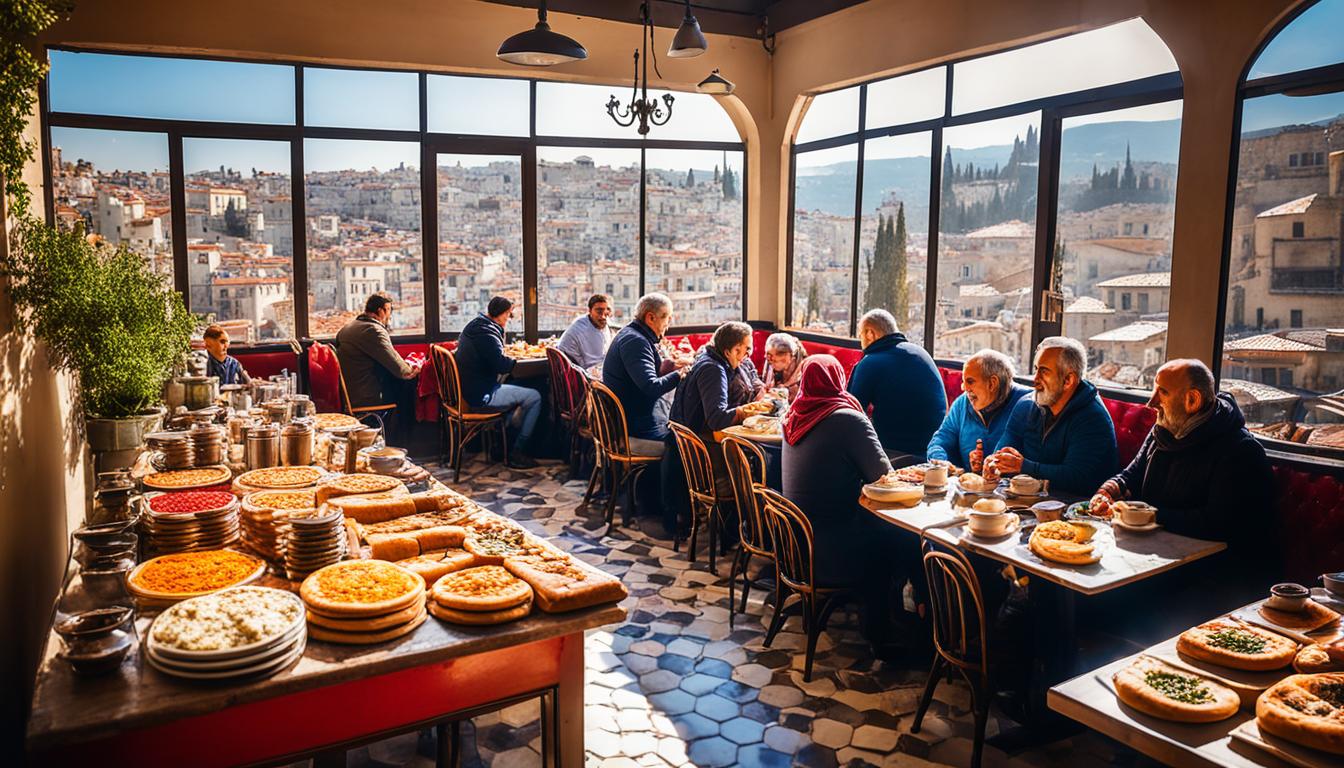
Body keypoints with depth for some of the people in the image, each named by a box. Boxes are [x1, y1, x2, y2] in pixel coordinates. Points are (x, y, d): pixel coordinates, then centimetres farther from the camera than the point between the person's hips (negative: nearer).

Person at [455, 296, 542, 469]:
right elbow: (502, 365, -27)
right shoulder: (486, 332, -19)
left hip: (469, 390, 11)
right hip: (481, 396, -11)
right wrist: (515, 360, -8)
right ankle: (517, 454, -2)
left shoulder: (474, 325, 14)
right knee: (535, 397, -8)